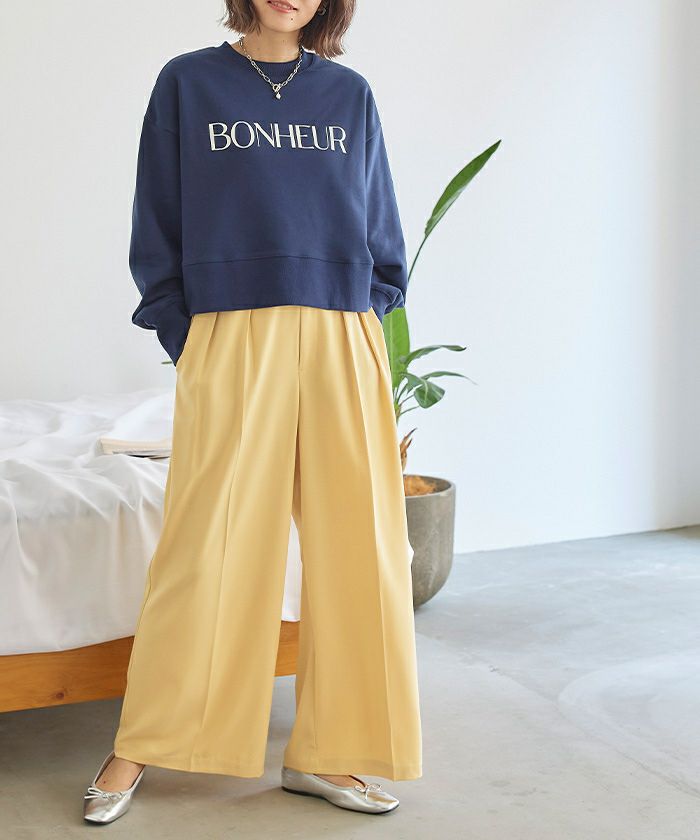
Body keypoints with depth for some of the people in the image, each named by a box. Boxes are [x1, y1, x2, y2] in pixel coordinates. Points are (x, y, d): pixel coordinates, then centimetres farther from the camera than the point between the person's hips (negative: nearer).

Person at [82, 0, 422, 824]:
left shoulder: (350, 95, 13)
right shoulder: (188, 83, 7)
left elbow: (382, 239, 16)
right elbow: (156, 230, 6)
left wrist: (364, 321, 5)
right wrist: (183, 344, -2)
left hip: (343, 347, 3)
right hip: (230, 344, -3)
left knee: (355, 547, 1)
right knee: (205, 547, -2)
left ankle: (321, 752, 14)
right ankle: (136, 748, 13)